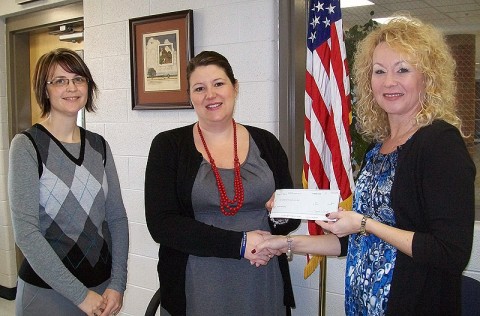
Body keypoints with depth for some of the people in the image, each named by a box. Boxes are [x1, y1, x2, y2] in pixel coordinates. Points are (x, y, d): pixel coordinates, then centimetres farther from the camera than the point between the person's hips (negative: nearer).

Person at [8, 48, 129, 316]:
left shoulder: (99, 145, 3)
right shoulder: (27, 145, -11)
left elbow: (117, 218, 4)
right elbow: (25, 231, -16)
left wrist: (117, 284, -5)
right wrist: (79, 294, -16)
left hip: (102, 285, 4)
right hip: (47, 290, -4)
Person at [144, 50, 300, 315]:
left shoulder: (265, 143, 3)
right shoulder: (168, 146, -5)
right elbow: (161, 224, -13)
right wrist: (240, 244, -18)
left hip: (264, 284, 3)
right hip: (195, 286, -2)